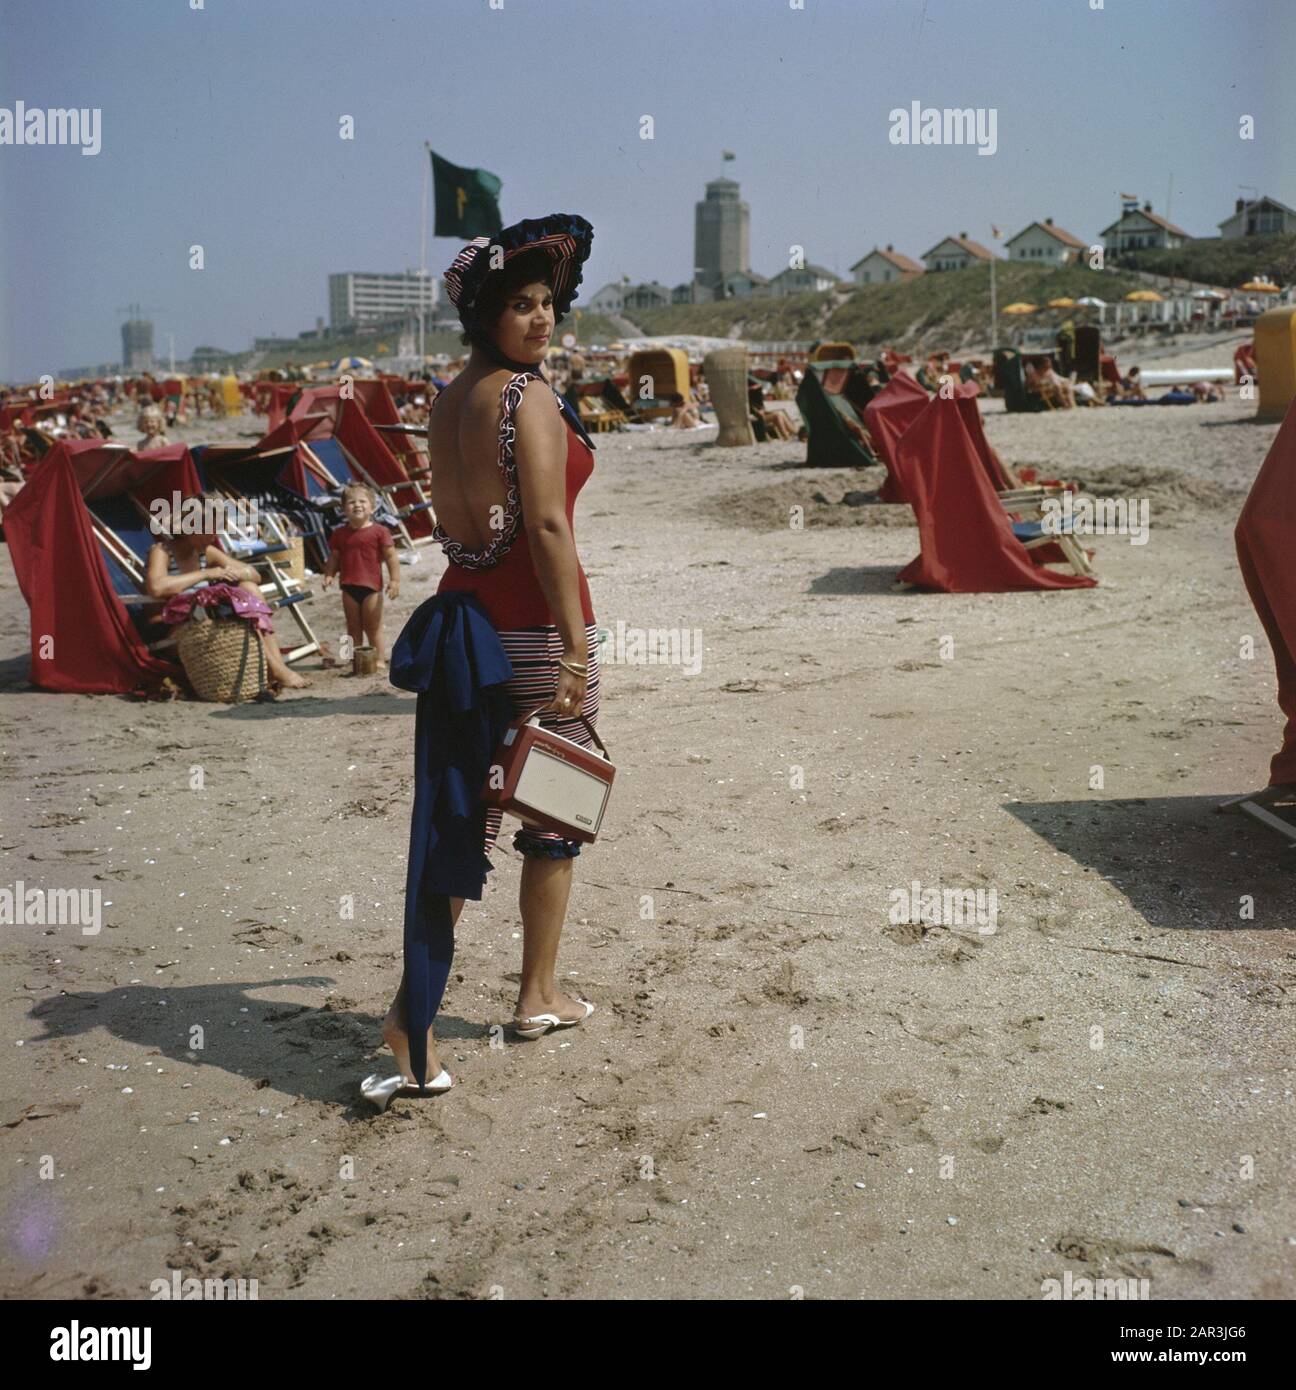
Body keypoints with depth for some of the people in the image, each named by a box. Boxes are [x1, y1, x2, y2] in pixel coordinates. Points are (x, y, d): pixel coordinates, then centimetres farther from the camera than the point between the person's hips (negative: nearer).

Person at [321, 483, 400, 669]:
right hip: (349, 587, 4)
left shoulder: (379, 532, -6)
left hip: (371, 586, -4)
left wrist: (395, 580, -13)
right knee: (353, 627, 11)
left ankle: (380, 660, 11)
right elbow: (334, 558, 10)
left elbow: (391, 557, -7)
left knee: (373, 627, 3)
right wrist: (329, 575, -6)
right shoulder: (340, 534, 6)